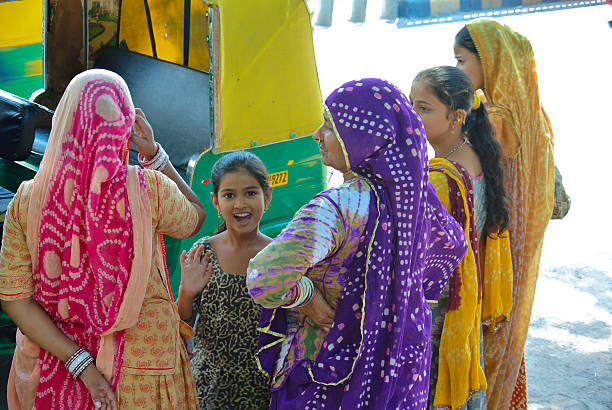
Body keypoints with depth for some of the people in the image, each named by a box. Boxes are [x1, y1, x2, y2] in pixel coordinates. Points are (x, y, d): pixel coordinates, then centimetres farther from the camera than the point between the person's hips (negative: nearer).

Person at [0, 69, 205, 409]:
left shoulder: (28, 198, -10)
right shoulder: (148, 190, -17)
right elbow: (196, 218, 5)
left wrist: (80, 363, -10)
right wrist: (155, 154, 1)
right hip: (143, 358, -2)